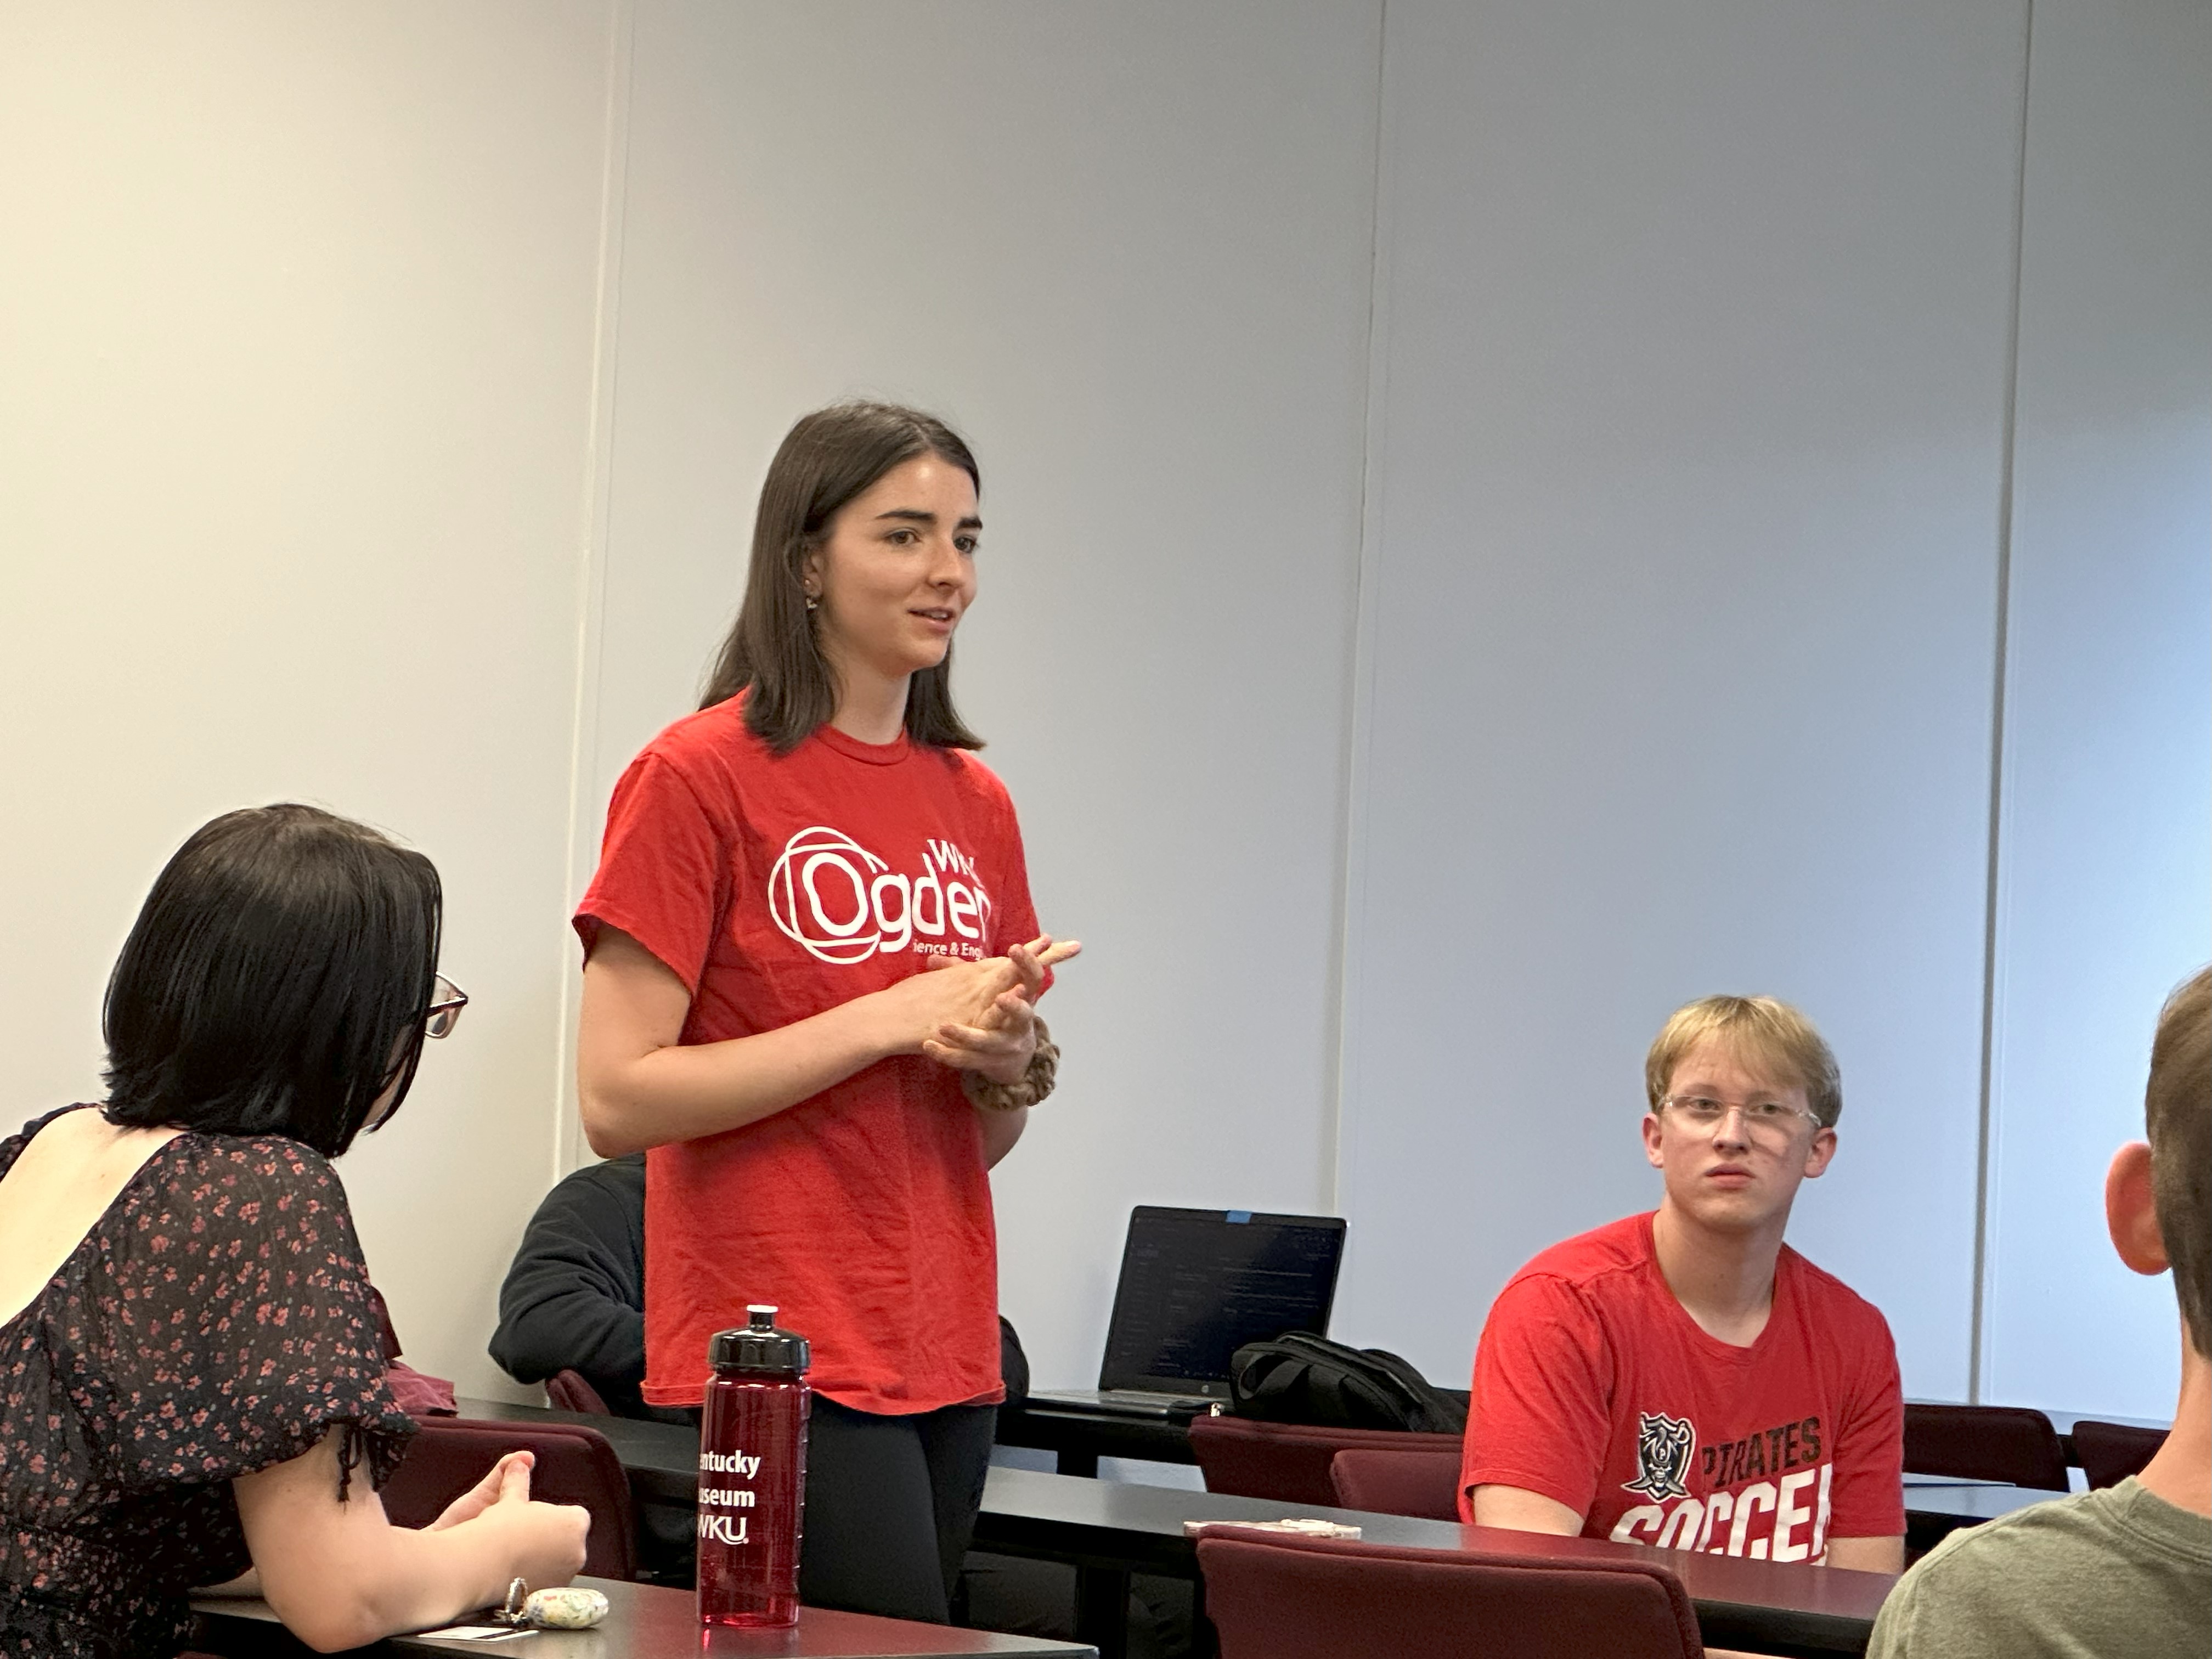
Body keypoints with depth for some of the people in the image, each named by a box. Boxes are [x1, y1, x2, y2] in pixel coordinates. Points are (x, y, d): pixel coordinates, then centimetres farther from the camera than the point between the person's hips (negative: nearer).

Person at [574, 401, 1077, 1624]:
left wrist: (1011, 1060, -3)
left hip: (947, 1360, 6)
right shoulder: (700, 776, -6)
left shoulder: (975, 802, 13)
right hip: (782, 1368, -6)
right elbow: (617, 1100, -12)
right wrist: (896, 1017, -15)